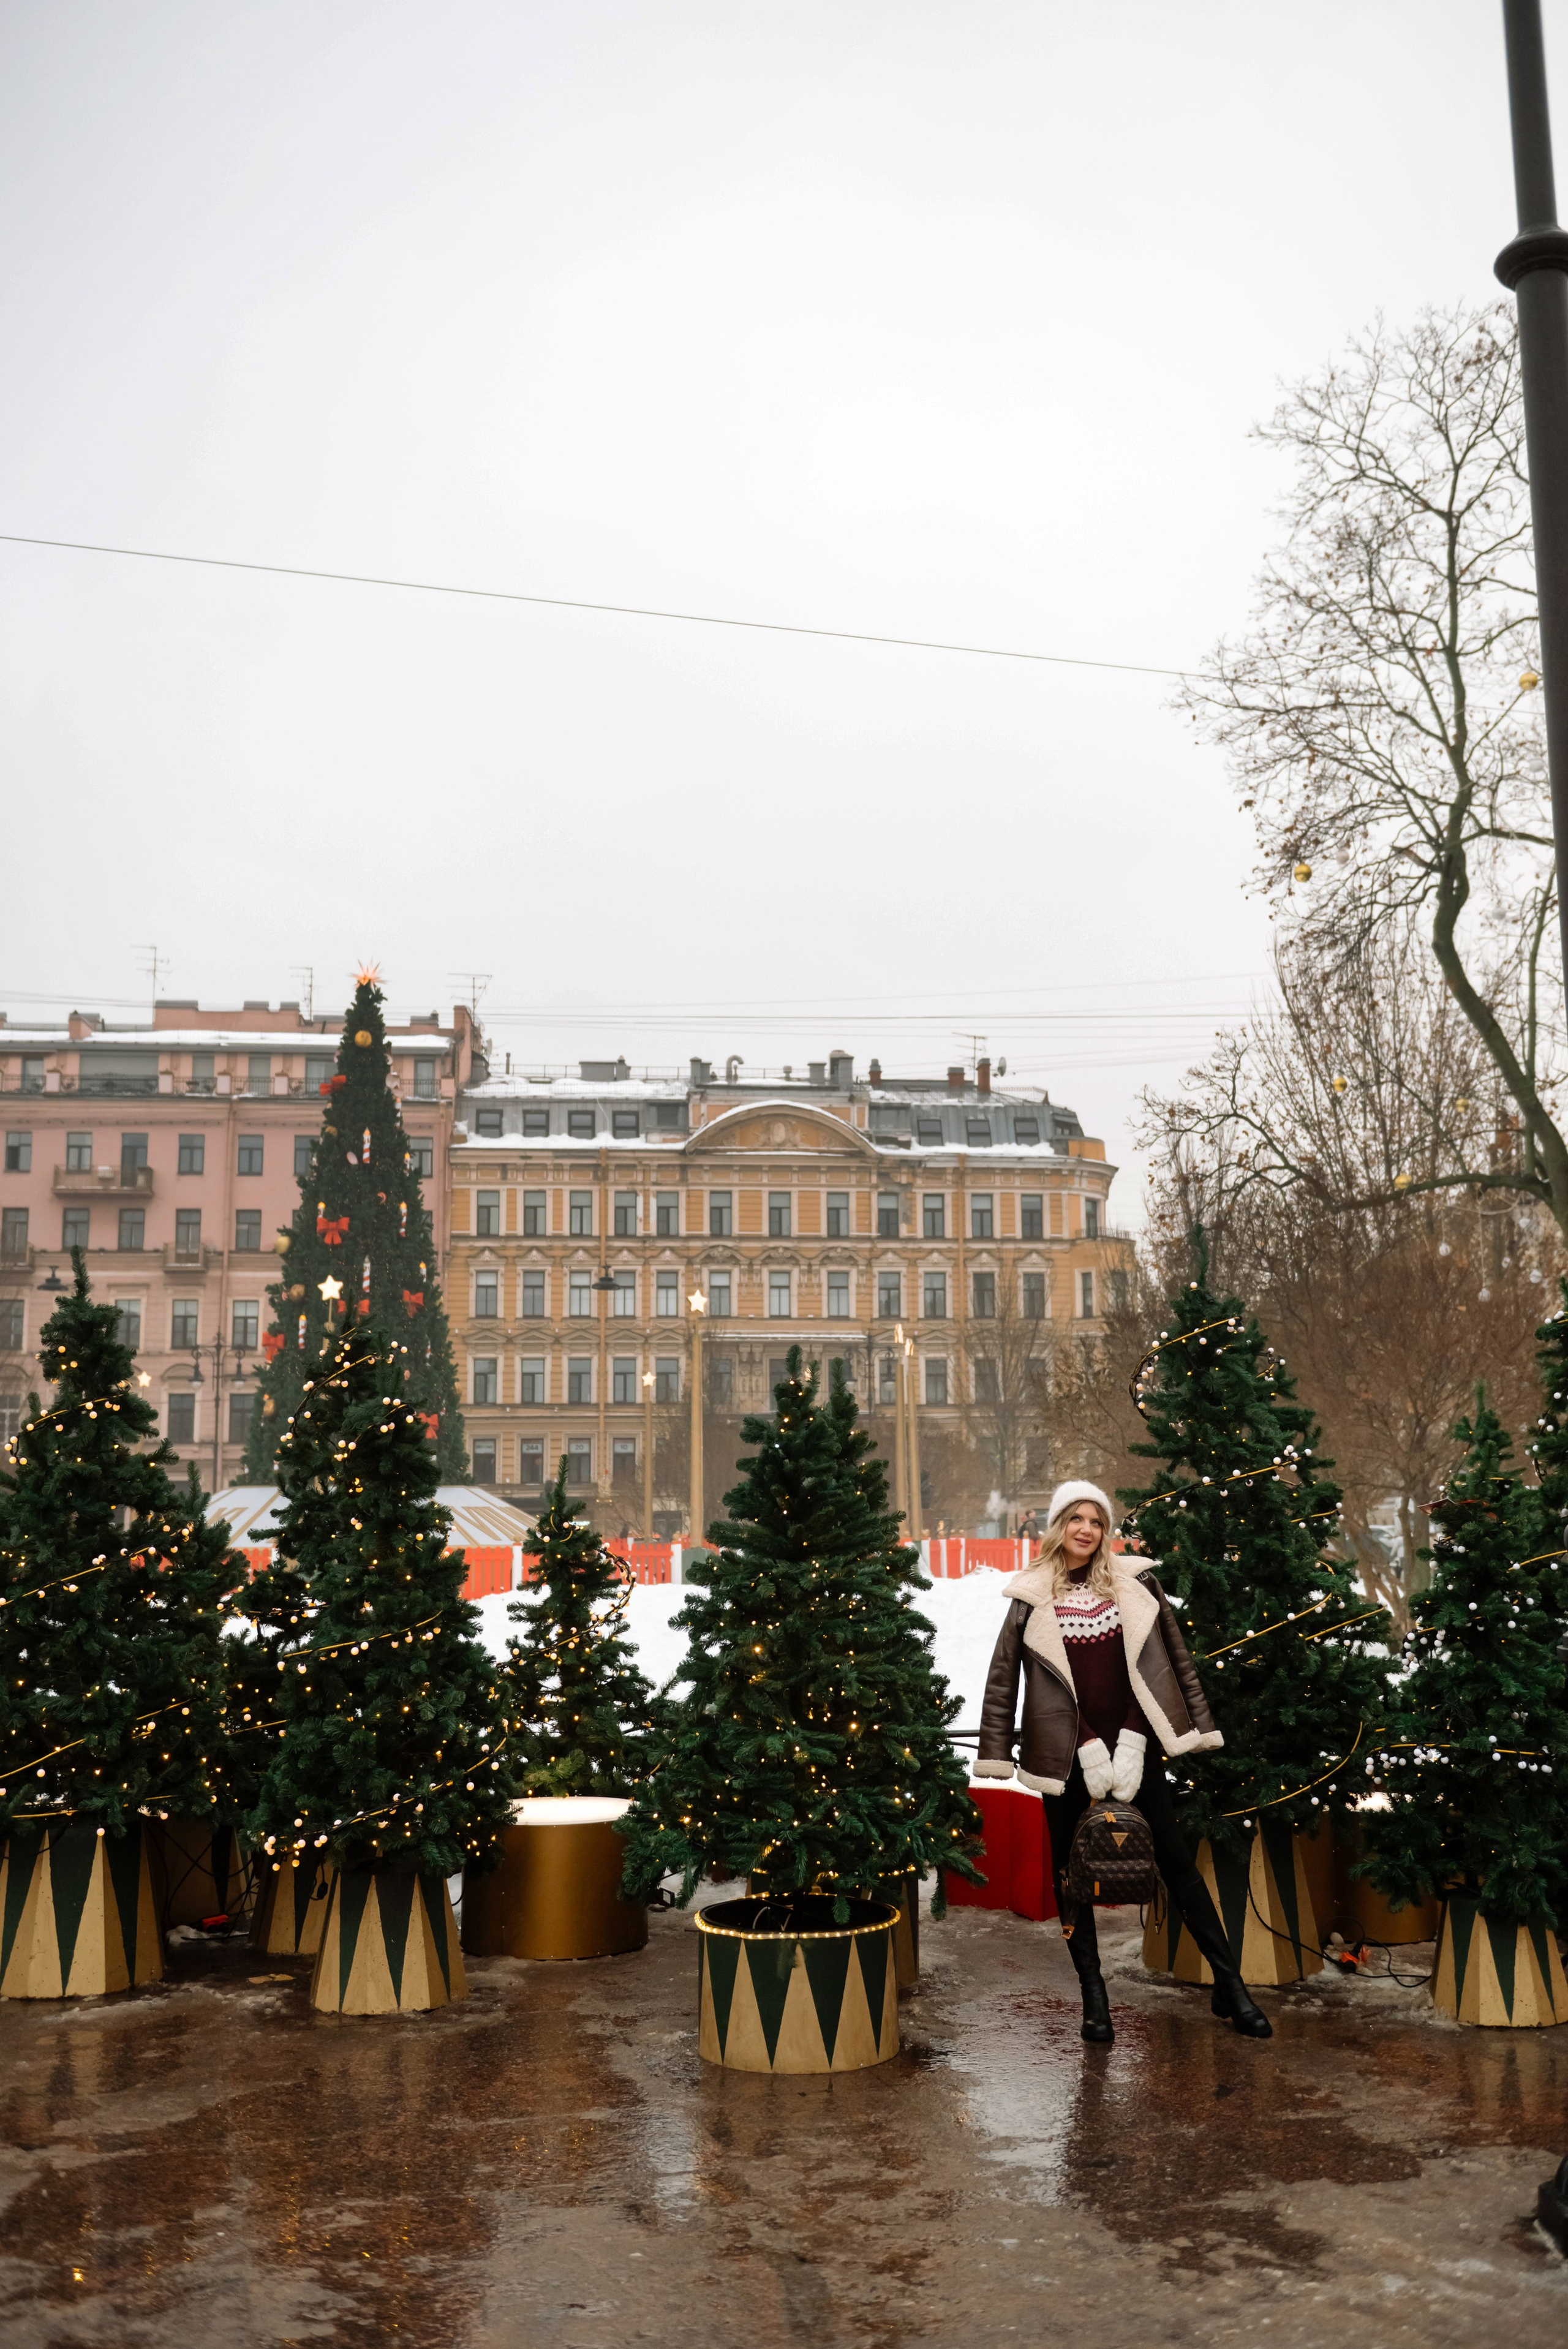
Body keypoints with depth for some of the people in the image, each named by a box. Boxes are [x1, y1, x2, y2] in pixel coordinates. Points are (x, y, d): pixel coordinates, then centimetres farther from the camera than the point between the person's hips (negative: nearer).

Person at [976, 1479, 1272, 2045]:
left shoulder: (1135, 1584, 3)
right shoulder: (1032, 1597, -1)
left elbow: (1160, 1665, 3)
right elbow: (1006, 1681, -3)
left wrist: (1130, 1743, -8)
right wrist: (1089, 1748, -10)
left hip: (1132, 1746, 1)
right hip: (1065, 1754, 0)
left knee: (1176, 1860, 1)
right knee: (1071, 1869, 5)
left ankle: (1229, 1984, 8)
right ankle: (1093, 1995, 16)